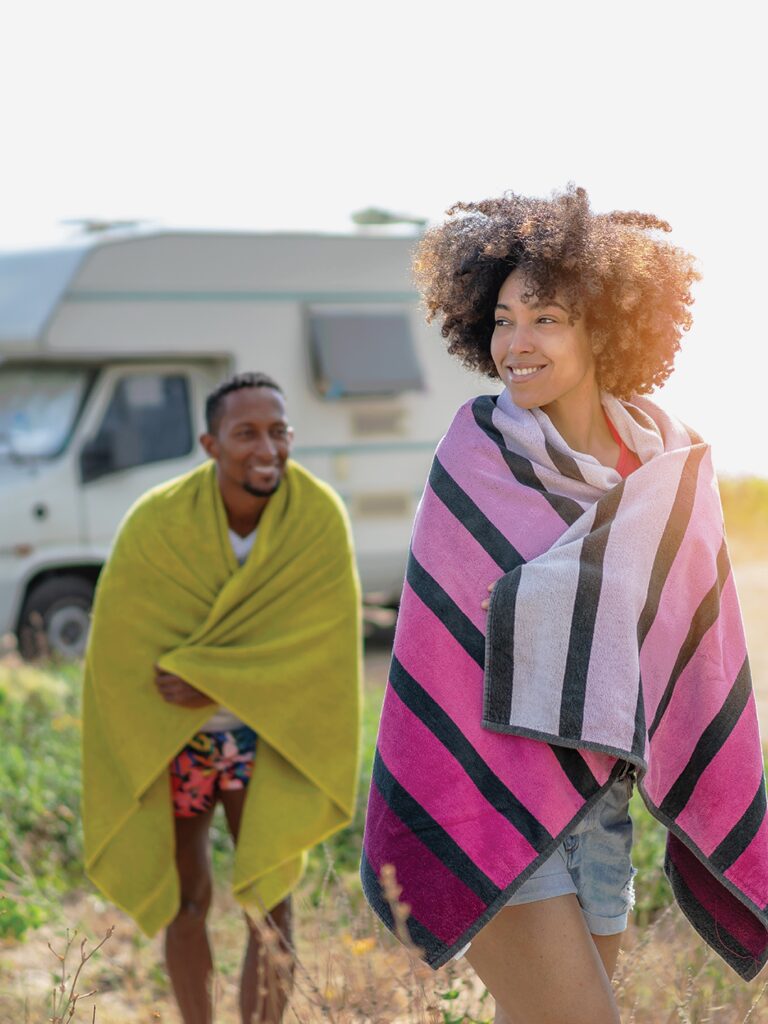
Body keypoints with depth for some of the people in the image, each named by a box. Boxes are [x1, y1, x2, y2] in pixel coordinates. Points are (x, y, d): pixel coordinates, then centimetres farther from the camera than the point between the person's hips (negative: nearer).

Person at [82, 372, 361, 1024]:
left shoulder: (320, 519, -17)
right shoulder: (156, 523, -19)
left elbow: (319, 643, -19)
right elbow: (121, 651, -14)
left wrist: (209, 679, -23)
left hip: (270, 740, 0)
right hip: (170, 743, 0)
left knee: (271, 905, 0)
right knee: (186, 900, 9)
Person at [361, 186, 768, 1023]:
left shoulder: (670, 466, 1)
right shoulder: (477, 455, -9)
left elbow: (699, 660, 8)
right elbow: (434, 657, -8)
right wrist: (418, 840, -10)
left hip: (598, 797, 4)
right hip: (490, 794, -4)